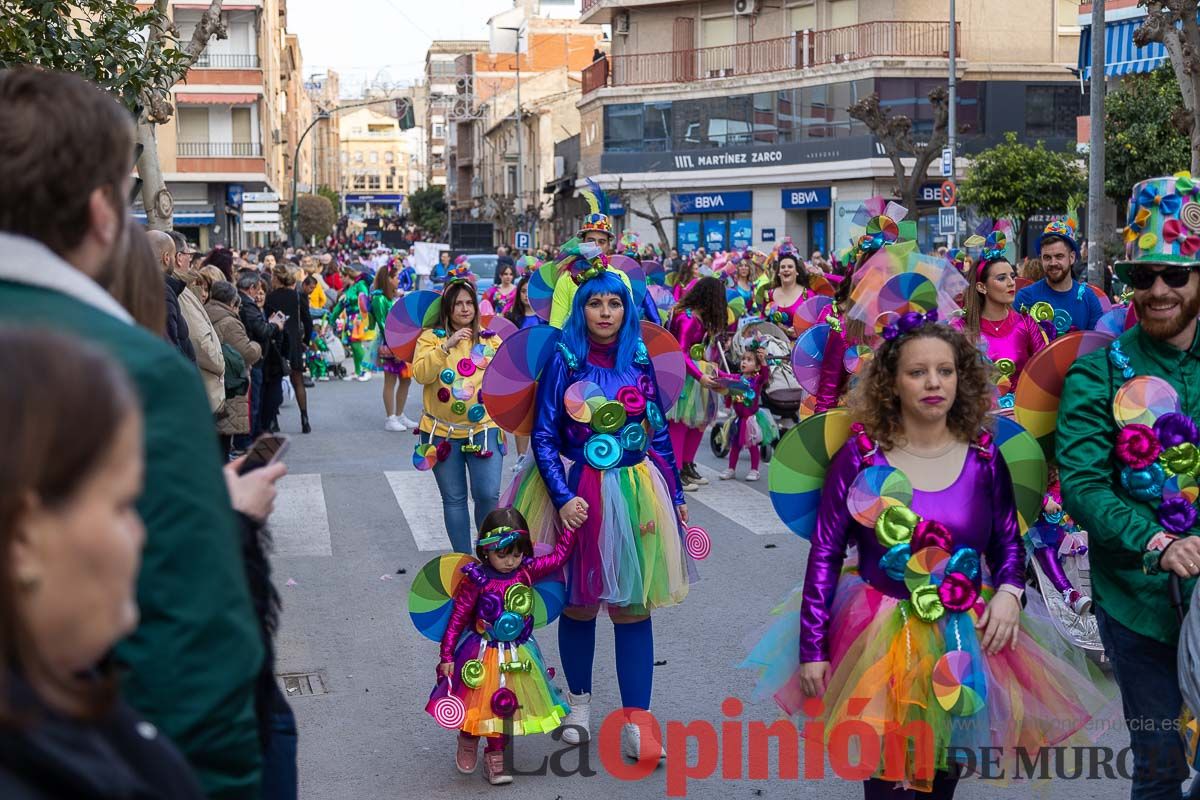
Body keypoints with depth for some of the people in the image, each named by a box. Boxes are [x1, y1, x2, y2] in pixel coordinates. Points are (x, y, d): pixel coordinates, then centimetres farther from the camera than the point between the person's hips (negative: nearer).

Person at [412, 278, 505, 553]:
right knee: (453, 499, 7)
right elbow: (421, 374, -15)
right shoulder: (431, 337, 1)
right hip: (442, 432, 0)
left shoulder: (490, 338, 8)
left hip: (483, 429, 0)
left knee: (488, 494, -11)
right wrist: (446, 347, -22)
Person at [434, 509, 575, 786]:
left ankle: (495, 757, 26)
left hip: (517, 654, 3)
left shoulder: (527, 572, -7)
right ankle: (467, 743, 37)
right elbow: (457, 618, -13)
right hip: (482, 654, -3)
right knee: (477, 703, 9)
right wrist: (446, 655, -12)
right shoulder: (476, 579, -18)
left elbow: (558, 556, 3)